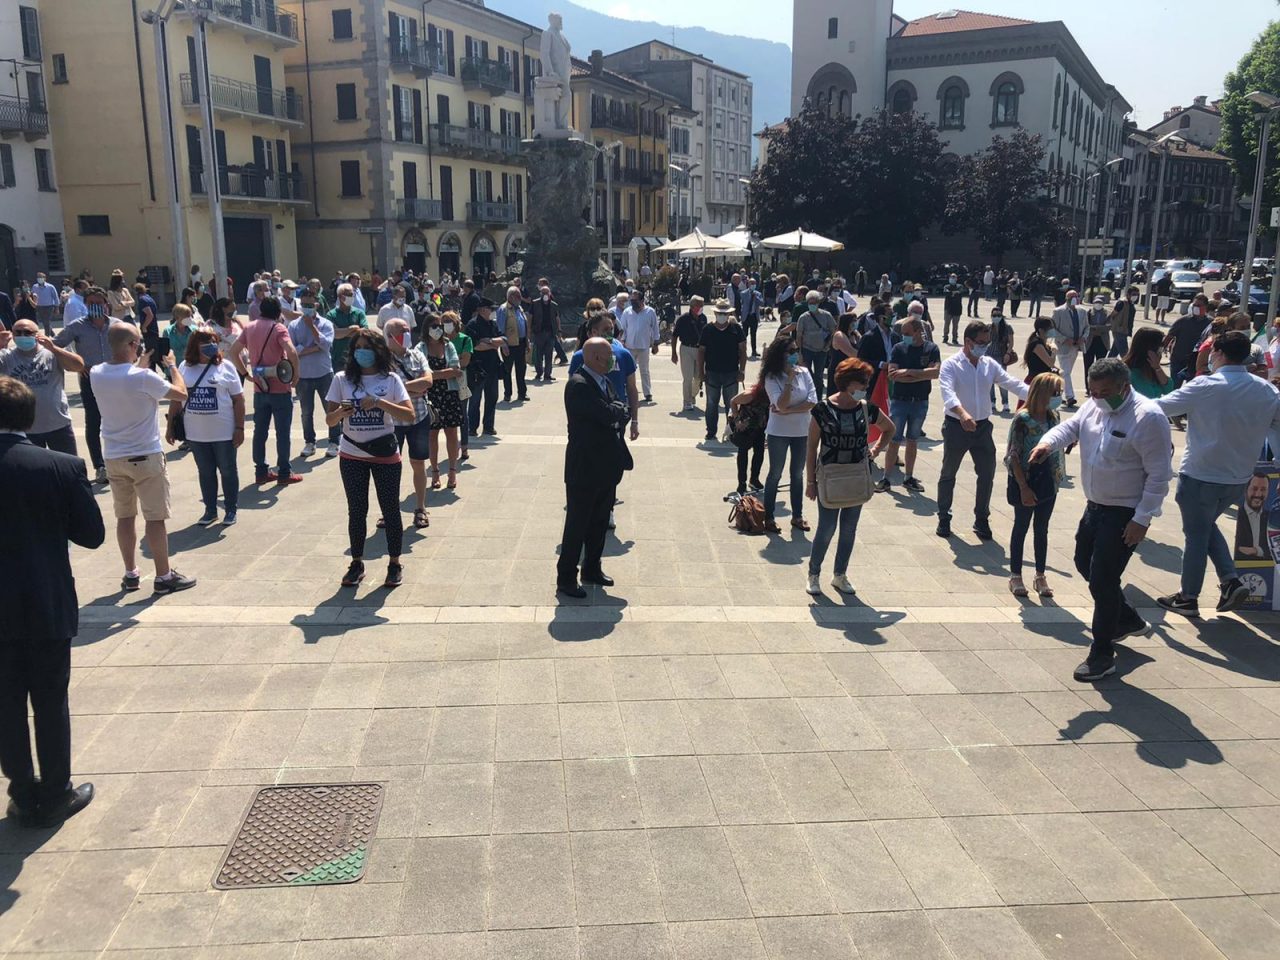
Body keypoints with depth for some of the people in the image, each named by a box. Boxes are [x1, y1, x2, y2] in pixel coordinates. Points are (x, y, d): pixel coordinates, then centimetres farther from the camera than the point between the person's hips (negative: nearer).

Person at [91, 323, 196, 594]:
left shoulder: (96, 374, -3)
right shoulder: (143, 377, -21)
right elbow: (181, 393, -9)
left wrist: (138, 365, 17)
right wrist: (171, 366, 3)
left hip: (113, 457, 6)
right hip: (145, 456, -6)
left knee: (124, 516, 15)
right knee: (155, 518, 3)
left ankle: (131, 574, 22)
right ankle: (164, 577, 10)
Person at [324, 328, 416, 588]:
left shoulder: (391, 380, -3)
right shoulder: (342, 379, 0)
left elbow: (409, 415, -13)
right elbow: (329, 419, -1)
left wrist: (380, 402, -24)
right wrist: (341, 412, -23)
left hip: (386, 455, -1)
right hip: (352, 456, 1)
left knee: (390, 510, 6)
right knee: (356, 511, 10)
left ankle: (394, 564, 18)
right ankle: (357, 563, 22)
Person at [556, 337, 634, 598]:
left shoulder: (604, 382, 10)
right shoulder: (578, 385, -20)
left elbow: (622, 414, 7)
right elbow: (608, 415, -26)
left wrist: (617, 413, -14)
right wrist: (618, 411, -5)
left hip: (606, 467, 9)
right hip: (584, 469, -9)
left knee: (599, 523, 19)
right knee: (577, 525, 1)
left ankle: (592, 569, 34)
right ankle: (566, 579, 12)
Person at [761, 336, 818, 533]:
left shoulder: (804, 373, -2)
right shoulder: (772, 378, -12)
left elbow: (812, 402, -10)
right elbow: (782, 404, -23)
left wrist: (787, 411, -17)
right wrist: (790, 379, -23)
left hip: (802, 431, 4)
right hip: (779, 432, -3)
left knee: (798, 474, 13)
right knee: (775, 474, 6)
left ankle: (797, 516, 24)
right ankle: (768, 517, 15)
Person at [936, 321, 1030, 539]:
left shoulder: (990, 365, 5)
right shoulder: (950, 365, -11)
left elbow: (1013, 384, -1)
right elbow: (948, 392, -27)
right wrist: (962, 413, -46)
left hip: (983, 427, 4)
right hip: (957, 426, -4)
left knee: (987, 474, 6)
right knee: (948, 474, 9)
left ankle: (981, 520, 22)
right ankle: (944, 518, 24)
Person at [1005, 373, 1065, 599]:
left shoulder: (1053, 417, 0)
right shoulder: (1022, 419, -16)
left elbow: (1056, 446, 12)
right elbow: (1014, 457, -16)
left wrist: (1057, 477, 6)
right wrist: (1023, 488, -18)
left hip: (1048, 481, 5)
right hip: (1026, 480, -5)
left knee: (1042, 530, 13)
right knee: (1021, 528, 8)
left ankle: (1040, 577, 24)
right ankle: (1015, 576, 19)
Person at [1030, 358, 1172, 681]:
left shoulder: (1148, 418, -21)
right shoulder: (1094, 405, 2)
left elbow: (1159, 475, -19)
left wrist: (1142, 520, -21)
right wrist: (1048, 443, -23)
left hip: (1125, 514, -9)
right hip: (1095, 506, 9)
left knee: (1102, 581, -6)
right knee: (1085, 563, 22)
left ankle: (1102, 654, 10)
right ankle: (1128, 620, 44)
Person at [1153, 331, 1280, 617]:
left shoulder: (1205, 387, -17)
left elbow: (1160, 407, -9)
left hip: (1200, 476, -5)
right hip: (1239, 478, 5)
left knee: (1196, 534, 8)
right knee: (1207, 525, 26)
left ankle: (1188, 598, 20)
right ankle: (1230, 581, 15)